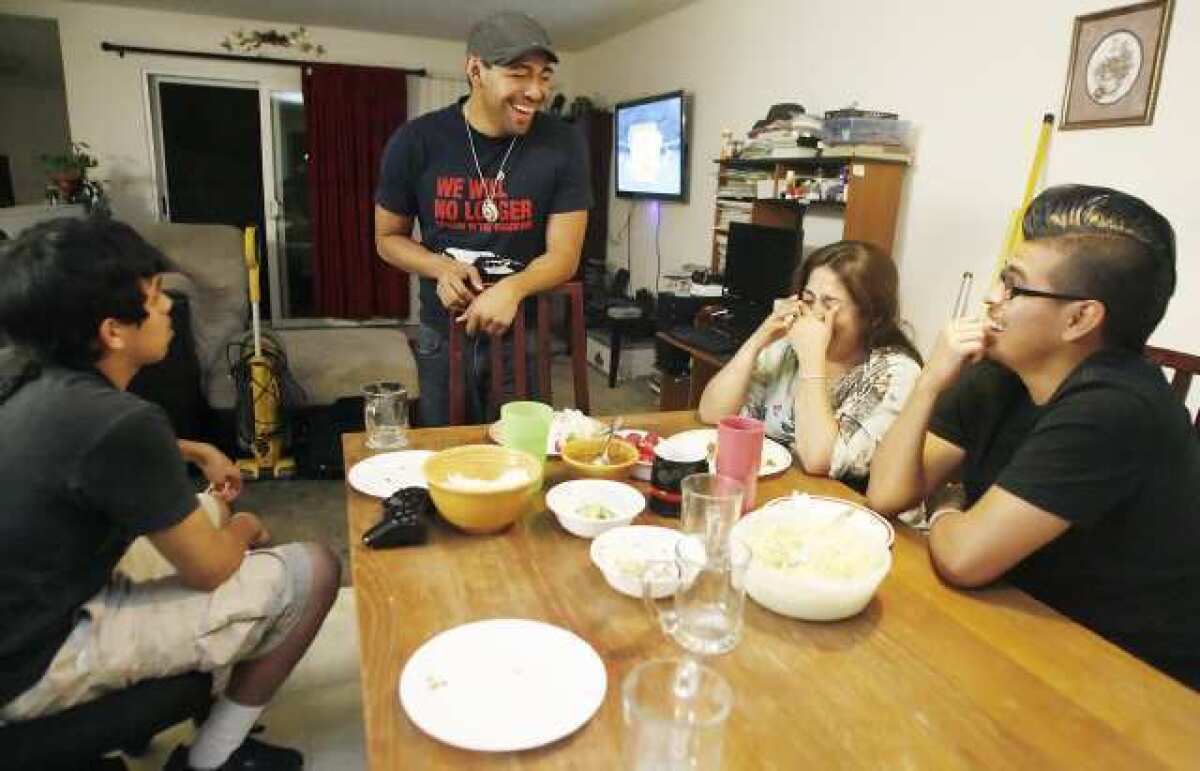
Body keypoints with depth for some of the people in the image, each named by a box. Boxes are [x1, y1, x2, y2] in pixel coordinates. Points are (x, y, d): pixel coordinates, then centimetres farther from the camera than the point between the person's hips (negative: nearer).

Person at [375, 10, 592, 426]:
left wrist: (512, 289, -32)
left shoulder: (563, 144, -10)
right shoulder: (416, 142, -8)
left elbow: (564, 255, -11)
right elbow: (388, 238, 4)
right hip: (443, 334, 1)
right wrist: (442, 268, -17)